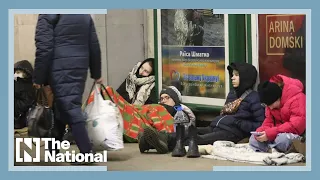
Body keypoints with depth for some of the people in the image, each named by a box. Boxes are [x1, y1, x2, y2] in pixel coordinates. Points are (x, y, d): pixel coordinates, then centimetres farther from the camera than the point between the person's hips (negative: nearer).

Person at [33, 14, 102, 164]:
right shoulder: (85, 15, 15)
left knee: (70, 109, -8)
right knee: (71, 106, 16)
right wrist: (96, 74, 24)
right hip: (80, 68, 7)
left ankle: (87, 153, -15)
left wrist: (38, 78, -8)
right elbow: (94, 47, 17)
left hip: (60, 69, -7)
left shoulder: (48, 15, -5)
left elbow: (44, 49, -12)